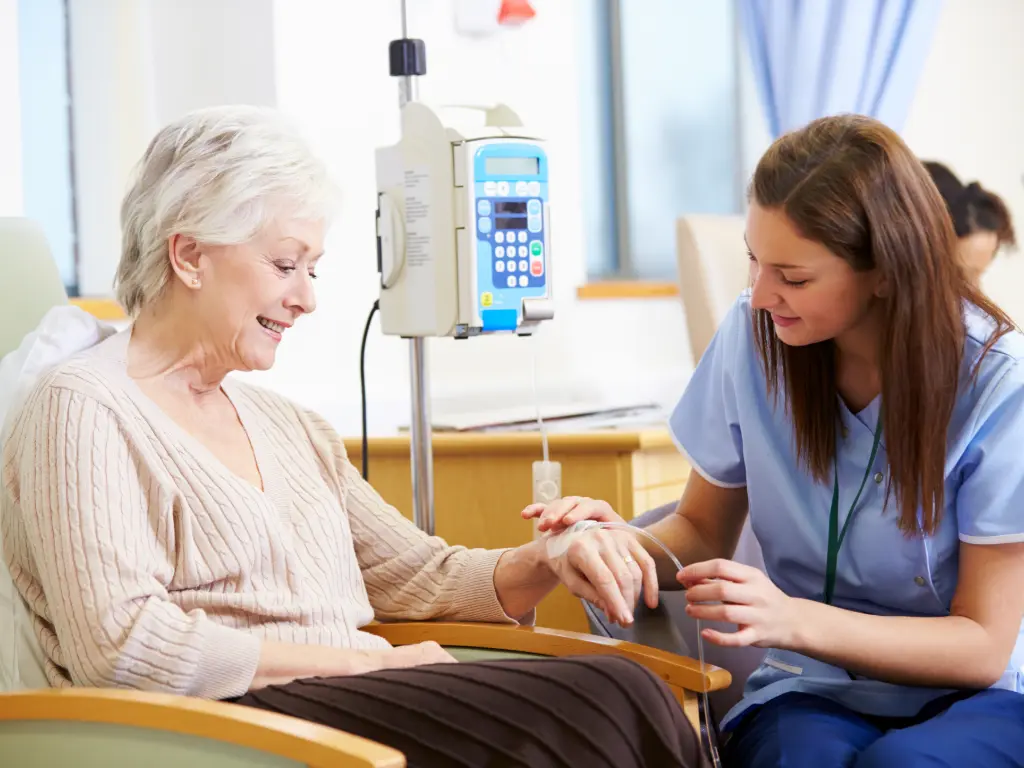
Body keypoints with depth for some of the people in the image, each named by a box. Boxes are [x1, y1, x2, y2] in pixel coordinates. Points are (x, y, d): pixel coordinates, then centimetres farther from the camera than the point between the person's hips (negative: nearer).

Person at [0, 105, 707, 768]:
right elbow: (118, 646, -14)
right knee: (607, 703, -27)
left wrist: (544, 563, 2)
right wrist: (362, 662, -13)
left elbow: (420, 577, 23)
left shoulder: (291, 427, 25)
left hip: (360, 707, 8)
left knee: (623, 690, -22)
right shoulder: (85, 411, -1)